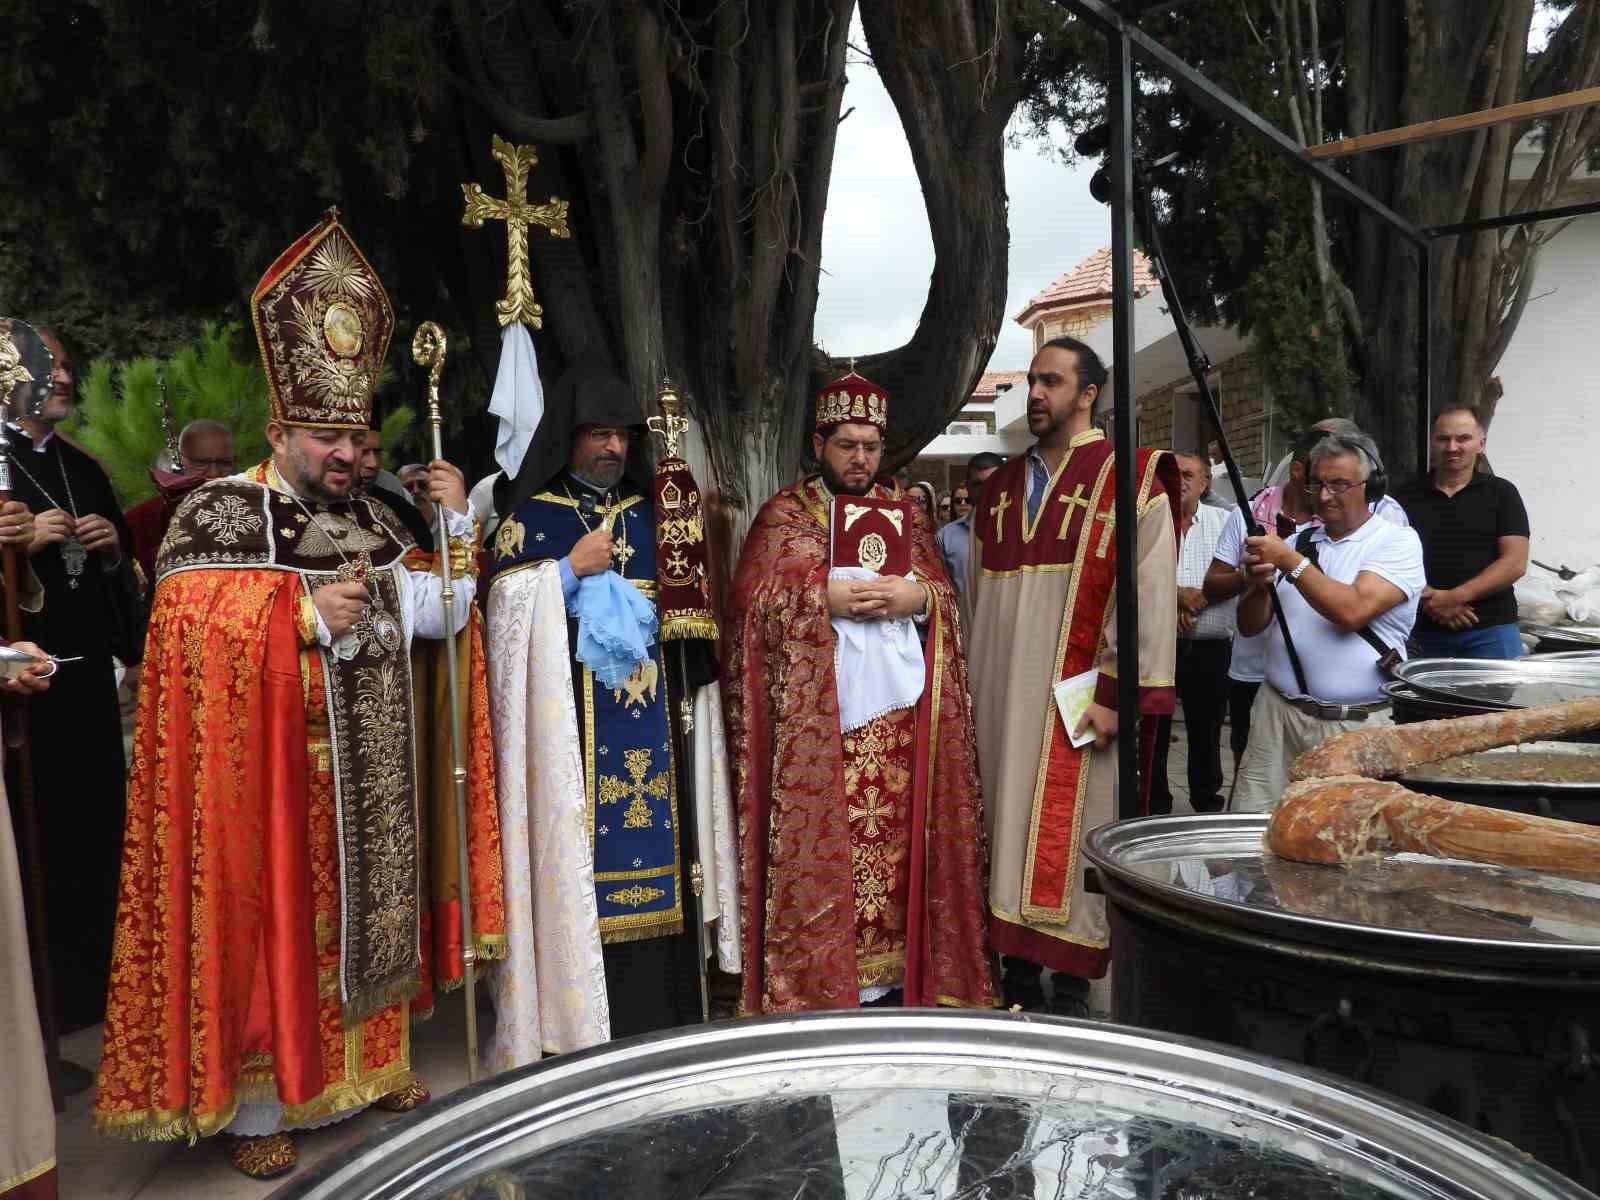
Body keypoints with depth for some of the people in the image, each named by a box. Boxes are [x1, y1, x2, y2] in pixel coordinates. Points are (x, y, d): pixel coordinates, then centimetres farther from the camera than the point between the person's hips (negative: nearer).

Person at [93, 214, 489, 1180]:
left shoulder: (368, 519, 10)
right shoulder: (219, 512, -7)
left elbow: (437, 616, 7)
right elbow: (189, 628, -18)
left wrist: (457, 523, -2)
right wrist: (305, 618, -24)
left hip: (364, 775, 5)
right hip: (266, 771, -5)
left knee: (362, 907, 14)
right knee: (267, 921, 2)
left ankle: (372, 1059, 30)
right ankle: (255, 1105, 16)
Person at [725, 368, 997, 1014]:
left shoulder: (908, 514, 16)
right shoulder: (783, 513, 5)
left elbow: (946, 594, 13)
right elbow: (751, 600, -4)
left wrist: (918, 597, -8)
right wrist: (826, 597, -15)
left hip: (898, 709, 3)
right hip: (815, 714, -3)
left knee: (896, 840, 4)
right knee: (819, 845, -4)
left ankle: (894, 972, 16)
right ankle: (816, 981, 7)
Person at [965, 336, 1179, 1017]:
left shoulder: (1131, 482, -3)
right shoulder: (999, 489, 15)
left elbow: (1149, 598, -9)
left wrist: (1116, 693, -15)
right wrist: (972, 690, 13)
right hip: (1002, 703, 5)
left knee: (1068, 843, -2)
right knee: (1007, 834, 8)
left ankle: (1071, 993, 11)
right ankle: (1018, 978, 20)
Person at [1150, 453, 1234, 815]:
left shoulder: (1226, 522, 7)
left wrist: (1197, 599, -14)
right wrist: (1177, 595, -16)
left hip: (1210, 648, 1)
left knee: (1206, 729, 11)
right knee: (1154, 729, 5)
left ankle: (1208, 802, 27)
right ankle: (1155, 805, 17)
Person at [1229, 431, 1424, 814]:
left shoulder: (1397, 542, -1)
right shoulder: (1300, 539, 12)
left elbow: (1353, 611, -19)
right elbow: (1250, 625, 11)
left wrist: (1291, 562, -14)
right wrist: (1258, 583, -9)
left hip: (1357, 723, -4)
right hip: (1278, 711, 4)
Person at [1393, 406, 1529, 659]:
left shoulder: (1501, 493, 3)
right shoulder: (1406, 496, 7)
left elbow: (1515, 563, -5)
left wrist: (1455, 597, -16)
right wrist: (1428, 600, -14)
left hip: (1489, 630, -1)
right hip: (1423, 631, 1)